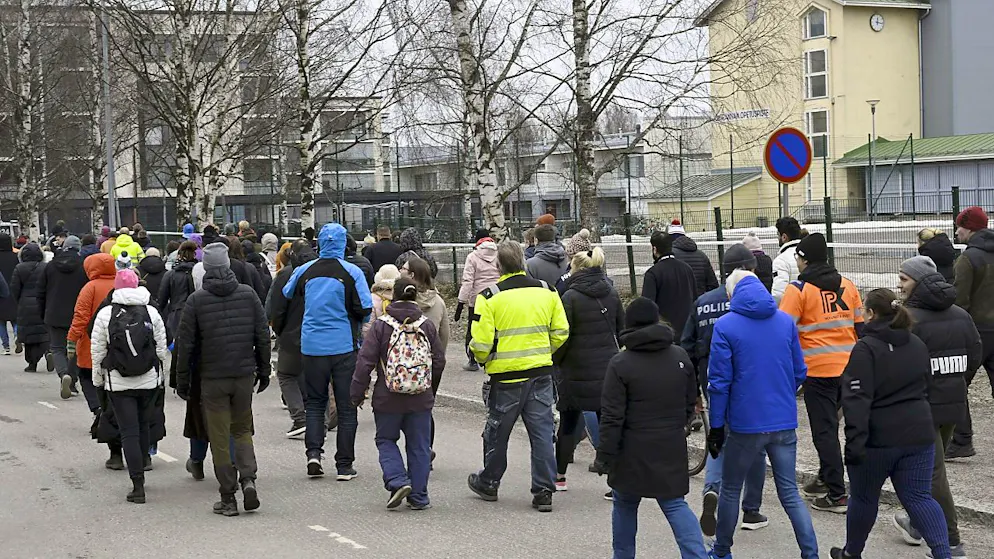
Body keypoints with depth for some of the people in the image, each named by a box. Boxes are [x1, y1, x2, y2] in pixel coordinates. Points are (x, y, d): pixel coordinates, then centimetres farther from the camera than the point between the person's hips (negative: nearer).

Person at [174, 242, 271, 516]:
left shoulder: (196, 300, -6)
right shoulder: (248, 294, 0)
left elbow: (185, 343, -4)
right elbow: (263, 336, 3)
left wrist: (182, 378, 5)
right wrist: (264, 370, 13)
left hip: (212, 378, -2)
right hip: (244, 374, 2)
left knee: (220, 437, 5)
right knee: (243, 430, 17)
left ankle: (228, 498, 6)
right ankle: (248, 478, -4)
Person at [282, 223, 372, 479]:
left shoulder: (304, 271, -1)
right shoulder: (352, 273, -8)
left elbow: (286, 296, 13)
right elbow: (366, 309, -10)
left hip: (312, 347, 2)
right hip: (344, 347, -2)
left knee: (315, 402, 17)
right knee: (346, 407, 6)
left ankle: (313, 451, -1)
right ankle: (344, 465, 8)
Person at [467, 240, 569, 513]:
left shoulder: (489, 297, -11)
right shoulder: (547, 291, 2)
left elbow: (481, 342, -13)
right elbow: (561, 332, 6)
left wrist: (483, 360, 8)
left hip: (506, 377, -3)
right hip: (541, 373, 3)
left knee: (497, 433, 14)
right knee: (542, 432, 8)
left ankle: (488, 483, 30)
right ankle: (544, 491, 7)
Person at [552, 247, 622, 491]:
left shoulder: (570, 297, -11)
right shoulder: (612, 294, 5)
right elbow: (622, 329, 11)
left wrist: (555, 362, 5)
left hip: (577, 372, -4)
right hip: (608, 370, 4)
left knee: (568, 425, 11)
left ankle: (559, 477, 21)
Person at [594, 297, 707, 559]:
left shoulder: (620, 363, -12)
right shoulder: (680, 357, 3)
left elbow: (612, 417, -13)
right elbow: (690, 403, 13)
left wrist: (605, 455, -8)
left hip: (633, 453, -3)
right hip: (671, 449, 4)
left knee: (625, 505, 14)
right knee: (675, 505, 7)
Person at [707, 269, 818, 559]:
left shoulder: (725, 326, -9)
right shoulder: (786, 321, 2)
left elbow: (719, 381, -10)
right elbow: (799, 372, 8)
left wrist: (716, 425, -3)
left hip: (745, 424, -3)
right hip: (784, 423, 3)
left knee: (730, 490, 14)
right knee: (790, 493, 9)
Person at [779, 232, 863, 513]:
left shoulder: (798, 289, -8)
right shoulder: (847, 285, 9)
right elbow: (860, 326, 15)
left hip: (819, 369, -6)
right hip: (849, 367, 6)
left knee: (824, 430, 0)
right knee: (830, 424, 21)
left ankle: (836, 495, -1)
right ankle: (825, 479, 33)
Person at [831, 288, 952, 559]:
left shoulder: (865, 349, -13)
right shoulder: (918, 345, 10)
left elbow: (857, 399, -20)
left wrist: (855, 441, -22)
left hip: (878, 438, -5)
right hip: (918, 435, 5)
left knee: (863, 497, 13)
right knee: (918, 497, 7)